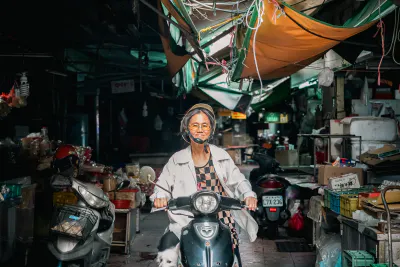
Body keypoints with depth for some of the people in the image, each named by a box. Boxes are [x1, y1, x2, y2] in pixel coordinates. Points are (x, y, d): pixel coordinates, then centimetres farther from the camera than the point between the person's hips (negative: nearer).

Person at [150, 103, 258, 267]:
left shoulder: (221, 156, 6)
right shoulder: (177, 159, 3)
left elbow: (237, 180, 8)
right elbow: (163, 183, 2)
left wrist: (248, 194, -11)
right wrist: (160, 196, -19)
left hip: (223, 219, 2)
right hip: (188, 221, -1)